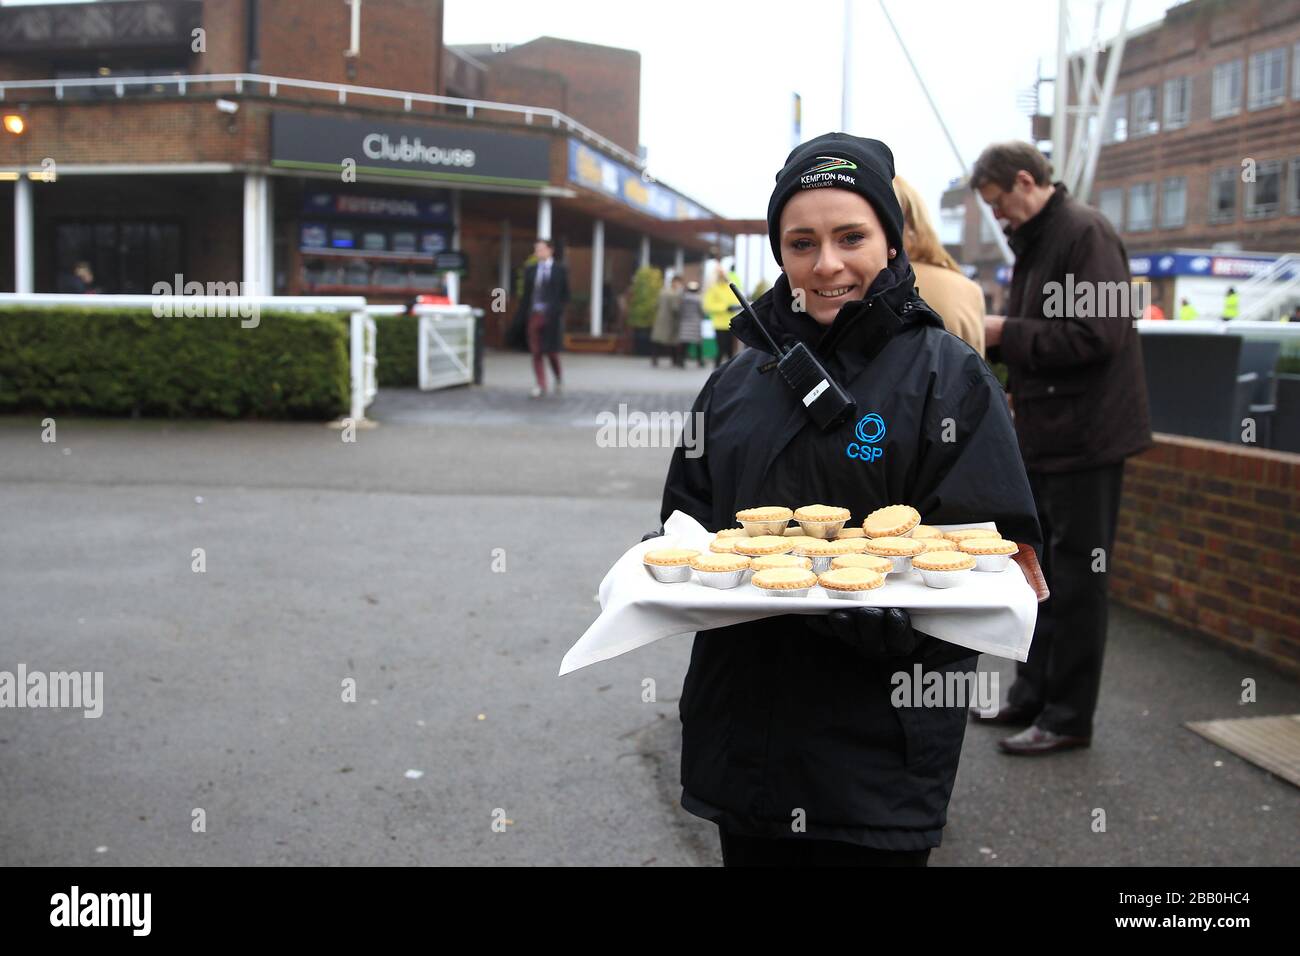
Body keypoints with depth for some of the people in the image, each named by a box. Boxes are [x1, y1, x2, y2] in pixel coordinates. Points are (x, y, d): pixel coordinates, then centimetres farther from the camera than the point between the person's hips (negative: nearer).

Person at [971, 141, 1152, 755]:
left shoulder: (1084, 233, -15)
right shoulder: (1036, 240, 14)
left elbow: (1096, 335, -24)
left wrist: (1006, 332, -17)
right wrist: (996, 339, 2)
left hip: (1084, 435, -9)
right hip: (1045, 434, 10)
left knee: (1075, 580, -1)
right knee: (1042, 569, 16)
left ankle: (1068, 717, 9)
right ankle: (1033, 694, 28)